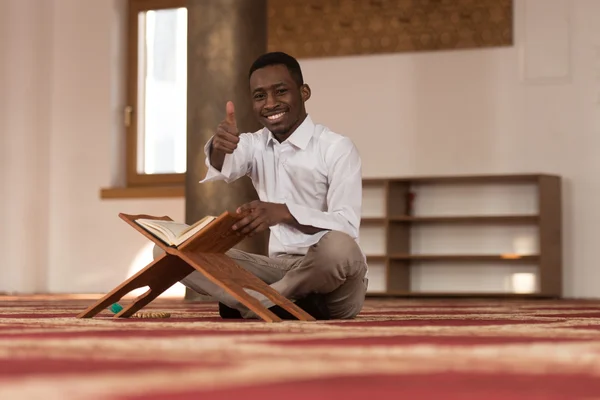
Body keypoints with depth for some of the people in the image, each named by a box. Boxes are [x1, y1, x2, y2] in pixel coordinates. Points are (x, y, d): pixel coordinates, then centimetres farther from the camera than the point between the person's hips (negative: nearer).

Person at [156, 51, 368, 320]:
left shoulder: (337, 148, -6)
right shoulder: (254, 144, 10)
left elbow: (347, 227, -19)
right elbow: (223, 169, -14)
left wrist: (285, 212, -36)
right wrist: (220, 147, -38)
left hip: (330, 275, -5)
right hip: (280, 268, 5)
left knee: (337, 247, -39)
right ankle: (287, 307, -22)